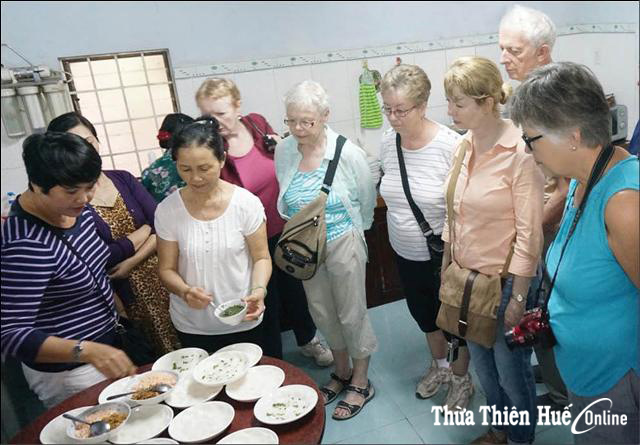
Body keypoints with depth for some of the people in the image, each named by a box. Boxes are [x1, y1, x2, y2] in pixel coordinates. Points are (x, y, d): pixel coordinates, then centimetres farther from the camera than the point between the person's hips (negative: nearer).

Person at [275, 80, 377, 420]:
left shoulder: (348, 153, -18)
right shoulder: (283, 152, -6)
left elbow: (366, 200, -3)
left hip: (343, 245, -4)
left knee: (352, 314, 9)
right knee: (322, 313, 18)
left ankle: (361, 383, 31)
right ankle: (342, 372, 42)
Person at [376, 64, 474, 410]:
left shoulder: (450, 145, -25)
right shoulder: (387, 142, -7)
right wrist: (401, 228, 13)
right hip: (405, 252, 6)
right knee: (423, 314, 26)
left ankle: (461, 379, 44)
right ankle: (439, 366, 54)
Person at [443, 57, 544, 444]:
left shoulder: (521, 153, -19)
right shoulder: (465, 146, 1)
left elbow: (530, 233, -17)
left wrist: (518, 297, -14)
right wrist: (446, 266, 11)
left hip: (505, 280, -6)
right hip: (466, 276, 7)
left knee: (512, 371, 13)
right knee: (483, 364, 23)